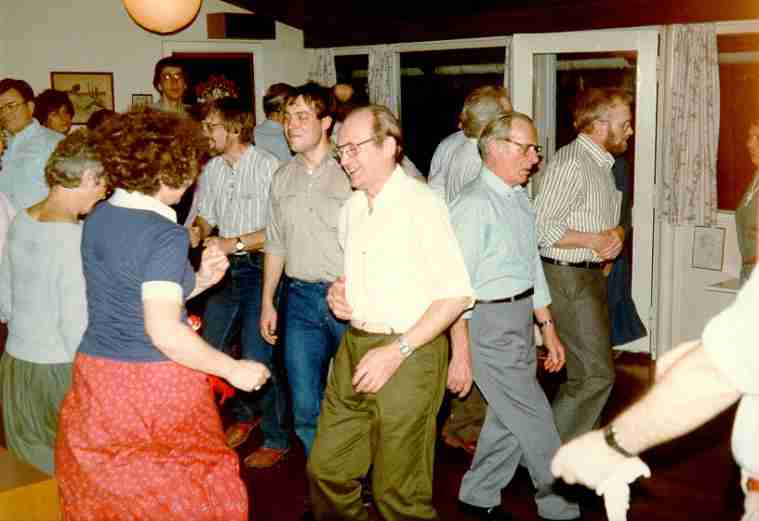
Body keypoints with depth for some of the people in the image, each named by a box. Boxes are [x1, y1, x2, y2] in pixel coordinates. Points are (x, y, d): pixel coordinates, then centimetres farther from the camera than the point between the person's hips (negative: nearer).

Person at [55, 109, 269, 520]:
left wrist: (199, 281, 7)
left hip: (95, 374, 8)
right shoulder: (164, 234, -19)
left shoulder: (98, 218, 6)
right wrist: (234, 369, -16)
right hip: (152, 386, -8)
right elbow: (164, 330, -25)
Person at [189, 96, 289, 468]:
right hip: (225, 269, 8)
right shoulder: (210, 170, 9)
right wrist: (198, 232, -4)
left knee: (256, 357, -6)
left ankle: (276, 438, 13)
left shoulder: (268, 166, -13)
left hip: (259, 267, -7)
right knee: (210, 348, 13)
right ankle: (244, 416, 35)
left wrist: (235, 243, -19)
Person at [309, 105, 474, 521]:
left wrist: (397, 350, -20)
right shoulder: (351, 207, 12)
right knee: (326, 468, 14)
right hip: (353, 346, 7)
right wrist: (337, 291, 5)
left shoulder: (421, 205, -13)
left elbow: (456, 293, -16)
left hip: (408, 356, -7)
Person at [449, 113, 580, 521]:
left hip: (520, 319, 9)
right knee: (534, 418, 2)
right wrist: (461, 351, -19)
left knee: (509, 417, 15)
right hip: (489, 323, -9)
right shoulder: (474, 205, -17)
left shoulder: (520, 200, 12)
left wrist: (548, 327, 19)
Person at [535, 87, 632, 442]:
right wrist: (594, 240, -18)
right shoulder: (570, 163, -17)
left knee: (587, 371, 16)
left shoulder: (603, 163, 15)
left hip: (592, 275, 10)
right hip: (569, 278, -10)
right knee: (596, 374, -9)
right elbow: (539, 227, -22)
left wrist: (617, 233, -1)